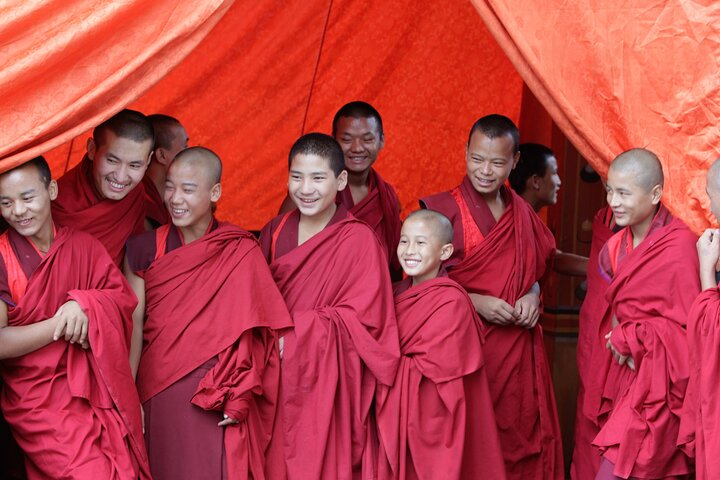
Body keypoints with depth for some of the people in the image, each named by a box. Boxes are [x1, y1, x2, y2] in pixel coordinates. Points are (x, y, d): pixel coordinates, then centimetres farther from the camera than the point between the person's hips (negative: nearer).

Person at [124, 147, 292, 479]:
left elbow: (248, 332, -5)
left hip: (214, 395, -1)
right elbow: (133, 325, -2)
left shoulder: (241, 252, -2)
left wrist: (236, 397, -13)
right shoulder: (144, 249, 2)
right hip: (157, 395, 1)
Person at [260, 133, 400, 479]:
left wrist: (295, 330, -19)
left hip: (328, 386, -4)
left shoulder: (359, 240, -9)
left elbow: (363, 321, -13)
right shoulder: (275, 233, 6)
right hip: (276, 384, 4)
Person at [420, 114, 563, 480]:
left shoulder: (522, 213, 9)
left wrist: (532, 295, -2)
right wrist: (475, 302, -16)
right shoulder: (443, 209, -6)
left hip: (519, 350, 4)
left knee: (520, 442, 4)